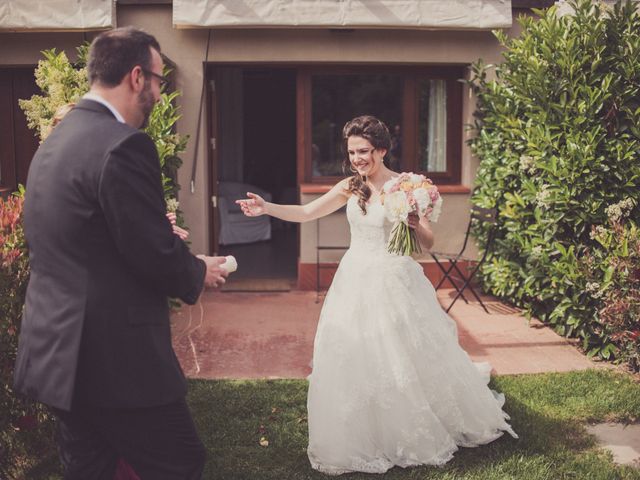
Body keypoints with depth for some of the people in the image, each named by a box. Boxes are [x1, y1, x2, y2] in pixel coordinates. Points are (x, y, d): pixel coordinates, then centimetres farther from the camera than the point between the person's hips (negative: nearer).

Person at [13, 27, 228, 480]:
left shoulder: (56, 140, 11)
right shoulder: (123, 145, -18)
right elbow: (156, 257, -19)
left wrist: (158, 231, 18)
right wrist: (200, 271, 0)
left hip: (58, 350, 9)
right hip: (115, 357, -9)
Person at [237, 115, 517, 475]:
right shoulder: (350, 187, 3)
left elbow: (429, 243, -9)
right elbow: (306, 213, 7)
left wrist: (415, 223, -29)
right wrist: (267, 208, -6)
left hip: (394, 283, -4)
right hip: (356, 282, 5)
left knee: (404, 359, 6)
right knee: (354, 359, 8)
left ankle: (417, 436, 30)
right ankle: (361, 439, 29)